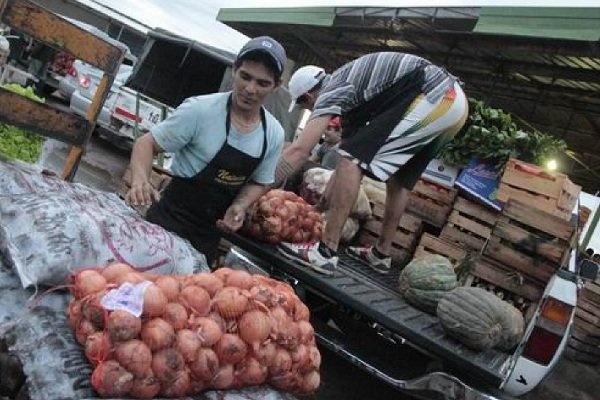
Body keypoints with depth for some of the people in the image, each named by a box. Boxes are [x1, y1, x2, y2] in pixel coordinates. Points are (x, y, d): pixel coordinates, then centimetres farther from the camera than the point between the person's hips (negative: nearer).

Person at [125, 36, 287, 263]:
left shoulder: (274, 134, -3)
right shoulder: (200, 109, -18)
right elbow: (147, 143, -11)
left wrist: (239, 206, -10)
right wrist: (140, 181, -30)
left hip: (210, 235, 5)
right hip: (169, 222, -4)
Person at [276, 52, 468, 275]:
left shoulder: (331, 92, -2)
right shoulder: (345, 85, 24)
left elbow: (298, 151, -11)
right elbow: (351, 142, 28)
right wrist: (325, 199, 31)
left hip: (432, 98, -10)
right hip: (454, 100, 10)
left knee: (353, 158, -11)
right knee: (399, 181, 21)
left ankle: (325, 253, -12)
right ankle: (381, 255, 30)